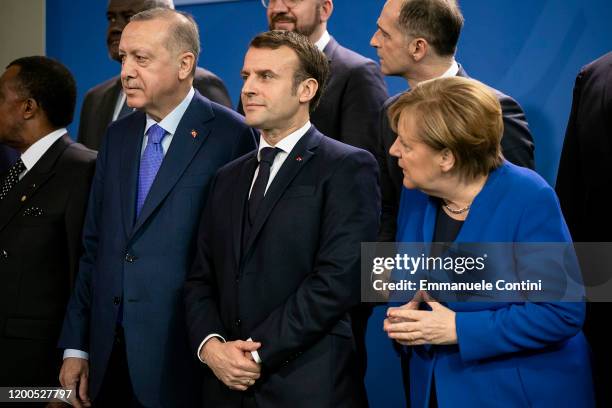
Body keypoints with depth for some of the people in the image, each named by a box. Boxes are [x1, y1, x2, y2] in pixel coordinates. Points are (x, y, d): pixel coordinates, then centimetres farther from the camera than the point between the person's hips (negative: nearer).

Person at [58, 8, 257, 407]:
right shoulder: (118, 135, 12)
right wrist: (76, 345, 9)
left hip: (180, 359, -6)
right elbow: (95, 246, 12)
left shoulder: (231, 136, -9)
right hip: (109, 356, 6)